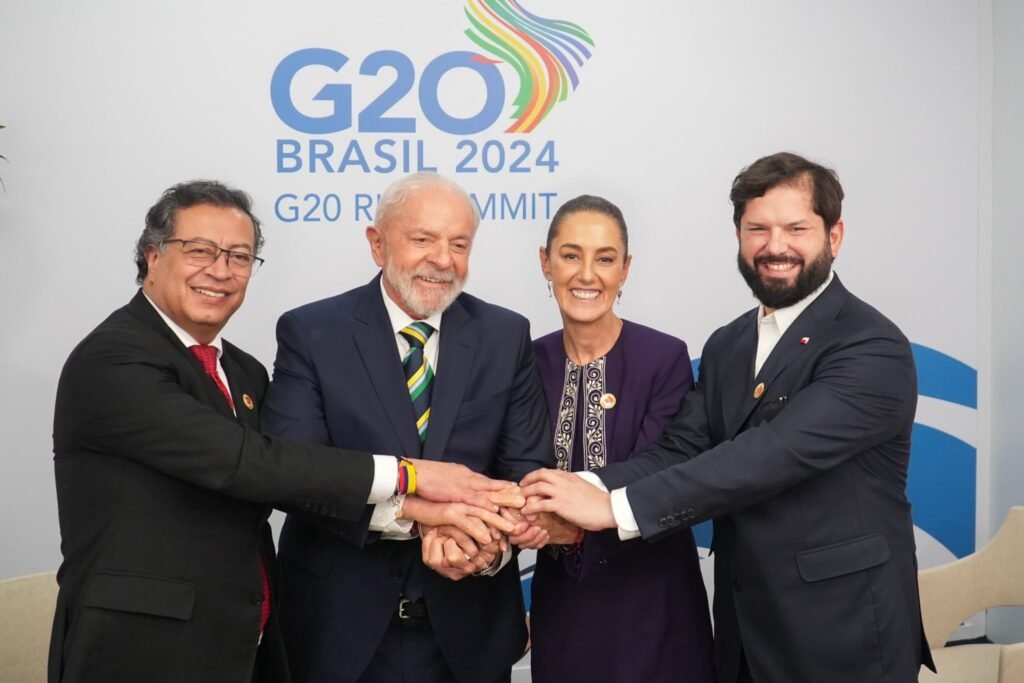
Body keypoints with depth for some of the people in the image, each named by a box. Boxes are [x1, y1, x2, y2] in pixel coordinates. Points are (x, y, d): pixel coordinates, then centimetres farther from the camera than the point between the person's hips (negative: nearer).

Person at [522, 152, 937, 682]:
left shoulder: (872, 349, -16)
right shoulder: (726, 347, 8)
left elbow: (774, 454, -27)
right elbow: (679, 448, -5)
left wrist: (615, 506, -31)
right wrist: (589, 489, -25)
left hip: (844, 634, -6)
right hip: (742, 631, 6)